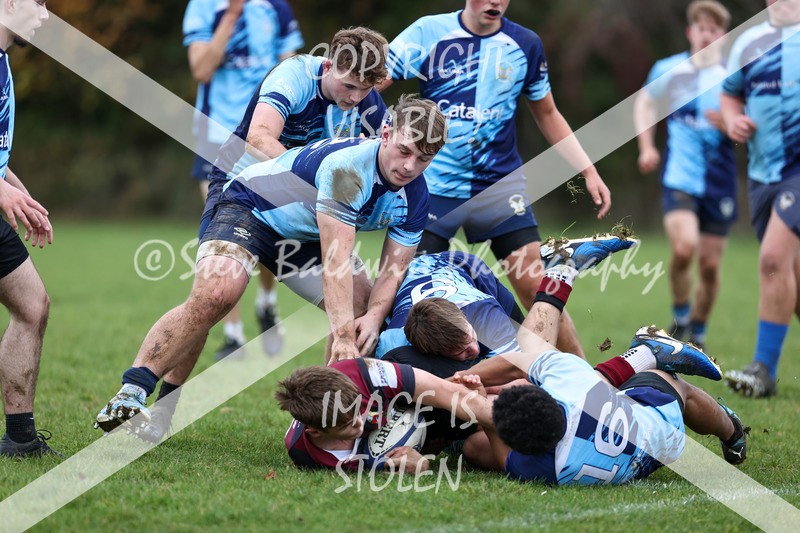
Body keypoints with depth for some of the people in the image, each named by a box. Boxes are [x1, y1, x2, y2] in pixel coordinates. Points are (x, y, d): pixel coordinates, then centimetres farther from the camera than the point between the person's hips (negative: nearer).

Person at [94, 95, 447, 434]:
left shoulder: (415, 198, -12)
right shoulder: (347, 166, -35)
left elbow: (393, 268, -8)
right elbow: (335, 262, -39)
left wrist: (374, 316, -29)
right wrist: (343, 337, -44)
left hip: (307, 238, 8)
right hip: (250, 208, -7)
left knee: (367, 310, -7)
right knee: (213, 295, -31)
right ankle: (130, 395, -29)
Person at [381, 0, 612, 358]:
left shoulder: (525, 44, 3)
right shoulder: (428, 33, -4)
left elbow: (547, 115, 15)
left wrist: (588, 171, 11)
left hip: (500, 184, 1)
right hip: (432, 184, -1)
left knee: (534, 285, -5)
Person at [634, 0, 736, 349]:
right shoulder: (670, 71, 2)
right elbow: (644, 102, 21)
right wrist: (646, 147, 9)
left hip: (719, 183, 1)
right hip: (679, 179, -1)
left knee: (709, 264, 4)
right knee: (683, 248, -23)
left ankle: (697, 335, 24)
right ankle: (681, 317, 1)